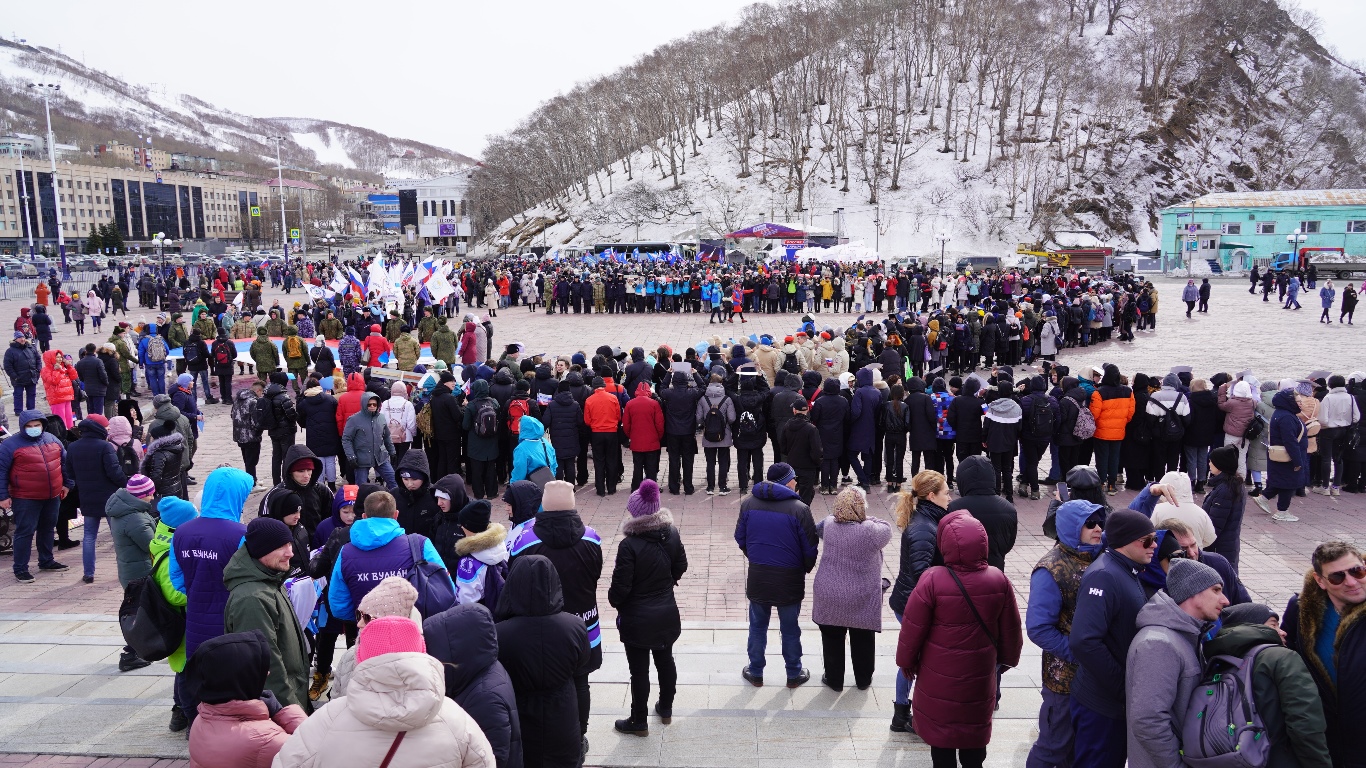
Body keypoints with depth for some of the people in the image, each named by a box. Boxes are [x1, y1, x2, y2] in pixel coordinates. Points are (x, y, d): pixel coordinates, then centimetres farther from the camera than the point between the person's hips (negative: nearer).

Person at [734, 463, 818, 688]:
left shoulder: (748, 503, -5)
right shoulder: (799, 509, -16)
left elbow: (740, 538, 5)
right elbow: (810, 547, -9)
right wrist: (806, 568, 11)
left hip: (757, 577, 2)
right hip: (789, 580, -2)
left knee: (758, 626, 18)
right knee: (790, 629, 14)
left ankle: (756, 673, 29)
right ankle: (794, 675, 29)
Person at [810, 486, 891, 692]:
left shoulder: (828, 525, -10)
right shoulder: (871, 531, -21)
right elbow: (886, 529, -1)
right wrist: (866, 519, 8)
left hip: (830, 596, 2)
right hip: (862, 600, -2)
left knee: (832, 639, 17)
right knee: (862, 640, 18)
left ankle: (834, 679, 31)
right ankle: (863, 680, 36)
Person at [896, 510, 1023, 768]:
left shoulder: (933, 580, -23)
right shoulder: (999, 580, -12)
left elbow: (913, 627, -14)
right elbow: (1010, 628, 1)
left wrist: (906, 661, 2)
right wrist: (1008, 657, 20)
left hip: (940, 678, -3)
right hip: (980, 677, 3)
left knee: (941, 731, 14)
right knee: (975, 728, 21)